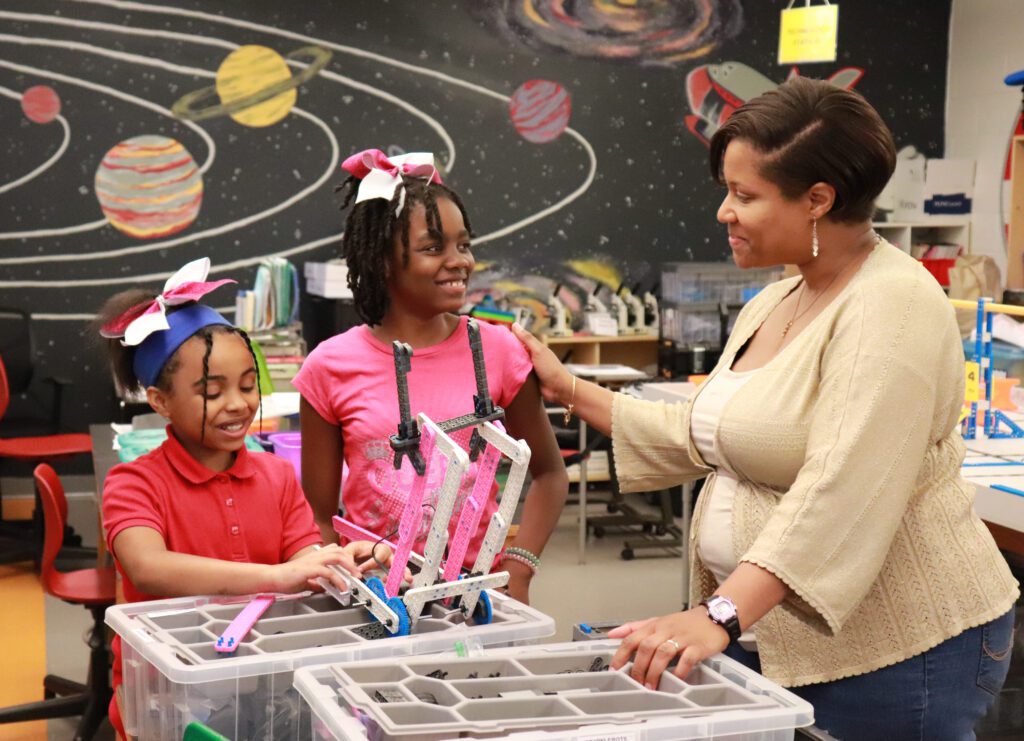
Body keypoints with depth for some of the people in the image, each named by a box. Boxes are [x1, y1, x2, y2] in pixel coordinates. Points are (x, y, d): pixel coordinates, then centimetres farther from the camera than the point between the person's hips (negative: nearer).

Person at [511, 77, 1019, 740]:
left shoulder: (890, 307, -18)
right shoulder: (773, 305, 12)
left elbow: (838, 494, -29)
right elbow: (703, 438, 18)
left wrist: (722, 615, -36)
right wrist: (571, 392, 15)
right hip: (764, 632, 8)